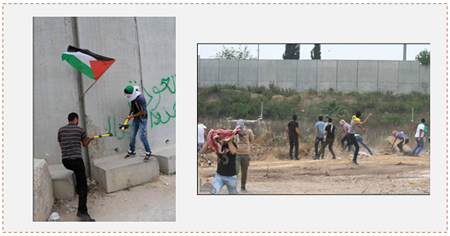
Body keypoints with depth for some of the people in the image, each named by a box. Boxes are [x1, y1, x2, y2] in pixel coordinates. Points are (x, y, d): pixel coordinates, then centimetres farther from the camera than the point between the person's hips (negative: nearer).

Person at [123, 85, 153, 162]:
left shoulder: (140, 98, -24)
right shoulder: (132, 97, 2)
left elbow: (143, 111, -20)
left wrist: (131, 116, -14)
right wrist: (131, 109, 3)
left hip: (142, 119, -8)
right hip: (136, 119, 8)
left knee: (141, 135, -14)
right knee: (132, 136, 8)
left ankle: (148, 153, -4)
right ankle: (132, 152, 24)